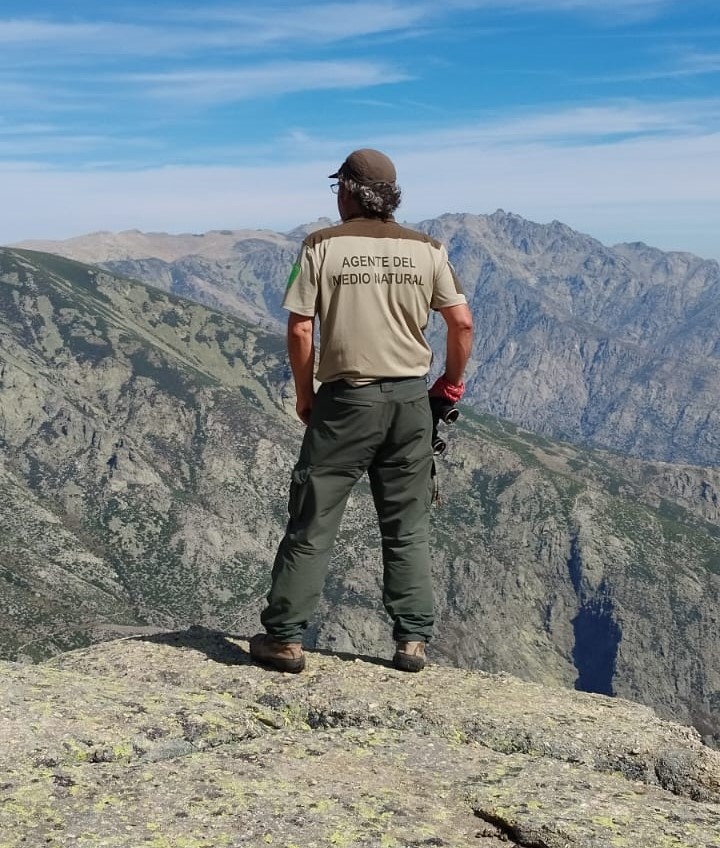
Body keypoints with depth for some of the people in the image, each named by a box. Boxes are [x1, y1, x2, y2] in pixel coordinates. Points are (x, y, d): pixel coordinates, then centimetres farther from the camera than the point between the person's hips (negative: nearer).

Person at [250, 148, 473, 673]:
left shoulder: (323, 246, -4)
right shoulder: (427, 249, 4)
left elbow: (300, 329, -8)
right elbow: (462, 323, 1)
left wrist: (305, 394, 5)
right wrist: (453, 382, 15)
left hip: (346, 398, -3)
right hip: (411, 398, 3)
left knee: (312, 524, 6)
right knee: (409, 530, 12)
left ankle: (285, 638, 11)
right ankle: (413, 642, 16)